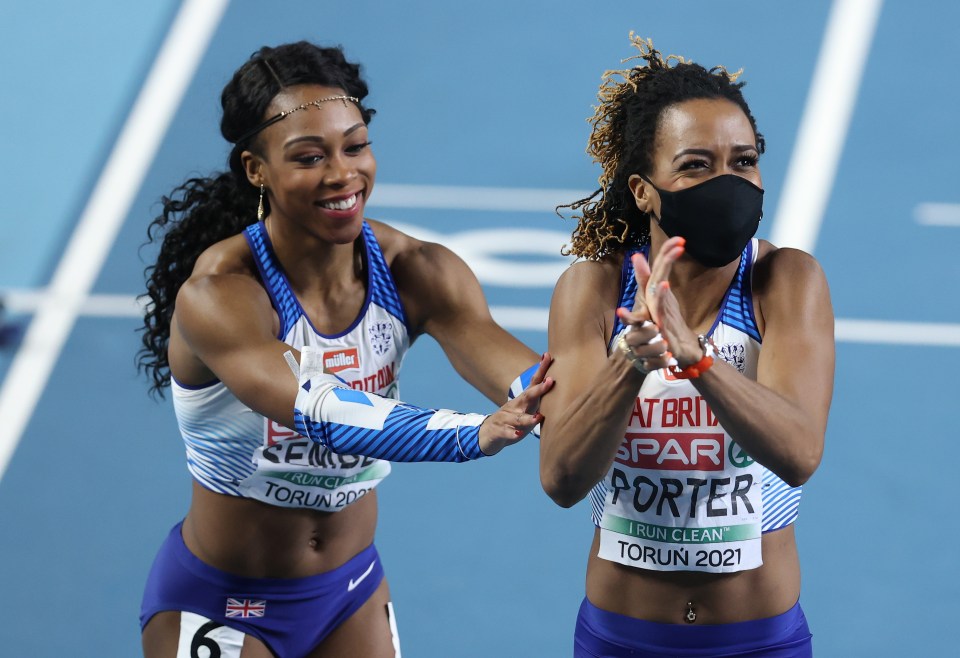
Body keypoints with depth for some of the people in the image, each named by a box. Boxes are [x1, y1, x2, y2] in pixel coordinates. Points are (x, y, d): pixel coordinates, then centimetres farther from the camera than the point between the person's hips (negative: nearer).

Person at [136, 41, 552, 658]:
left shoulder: (416, 273, -12)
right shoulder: (217, 295, -27)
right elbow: (314, 409, -44)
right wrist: (473, 433, -59)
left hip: (352, 591, 5)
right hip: (220, 606, -5)